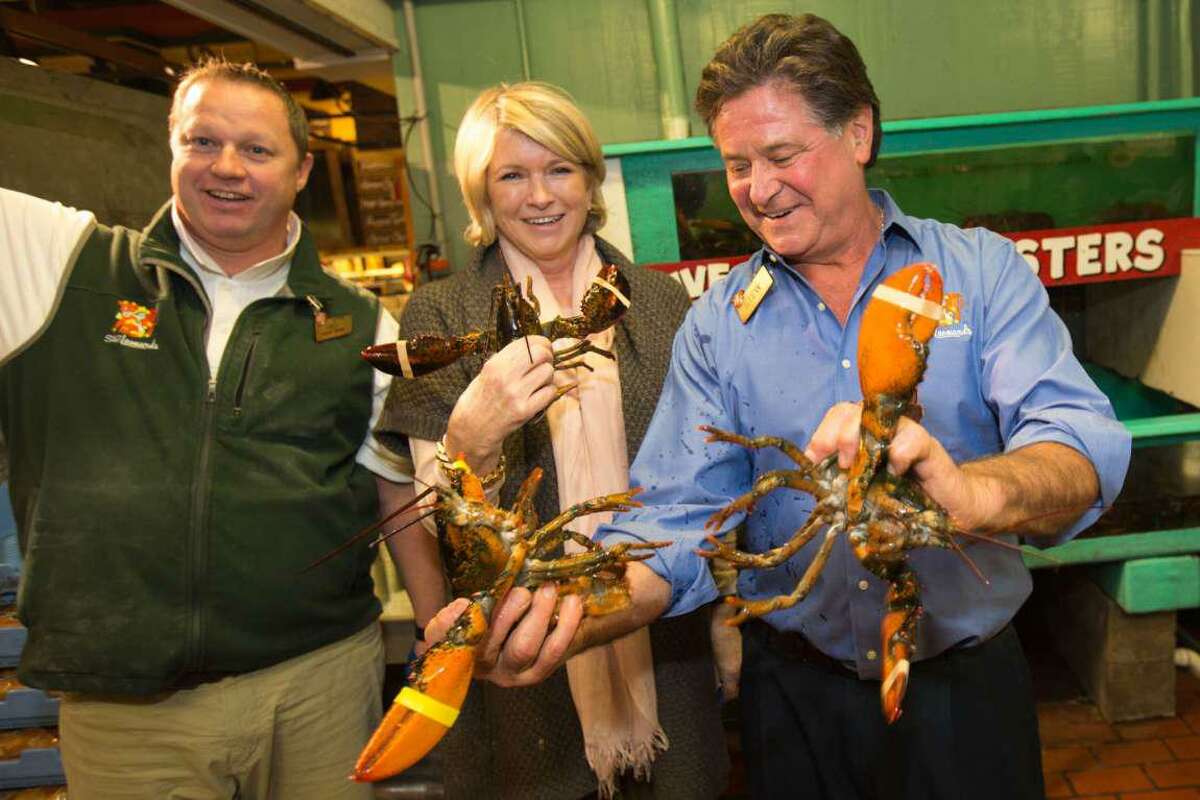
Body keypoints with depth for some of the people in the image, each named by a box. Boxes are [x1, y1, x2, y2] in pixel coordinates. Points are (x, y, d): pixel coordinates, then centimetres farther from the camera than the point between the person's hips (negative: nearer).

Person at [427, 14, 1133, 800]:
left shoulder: (982, 272, -8)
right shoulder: (717, 326, -5)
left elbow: (1085, 450, -20)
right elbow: (678, 521, -11)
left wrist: (971, 491, -42)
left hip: (965, 686, 0)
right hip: (798, 696, 1)